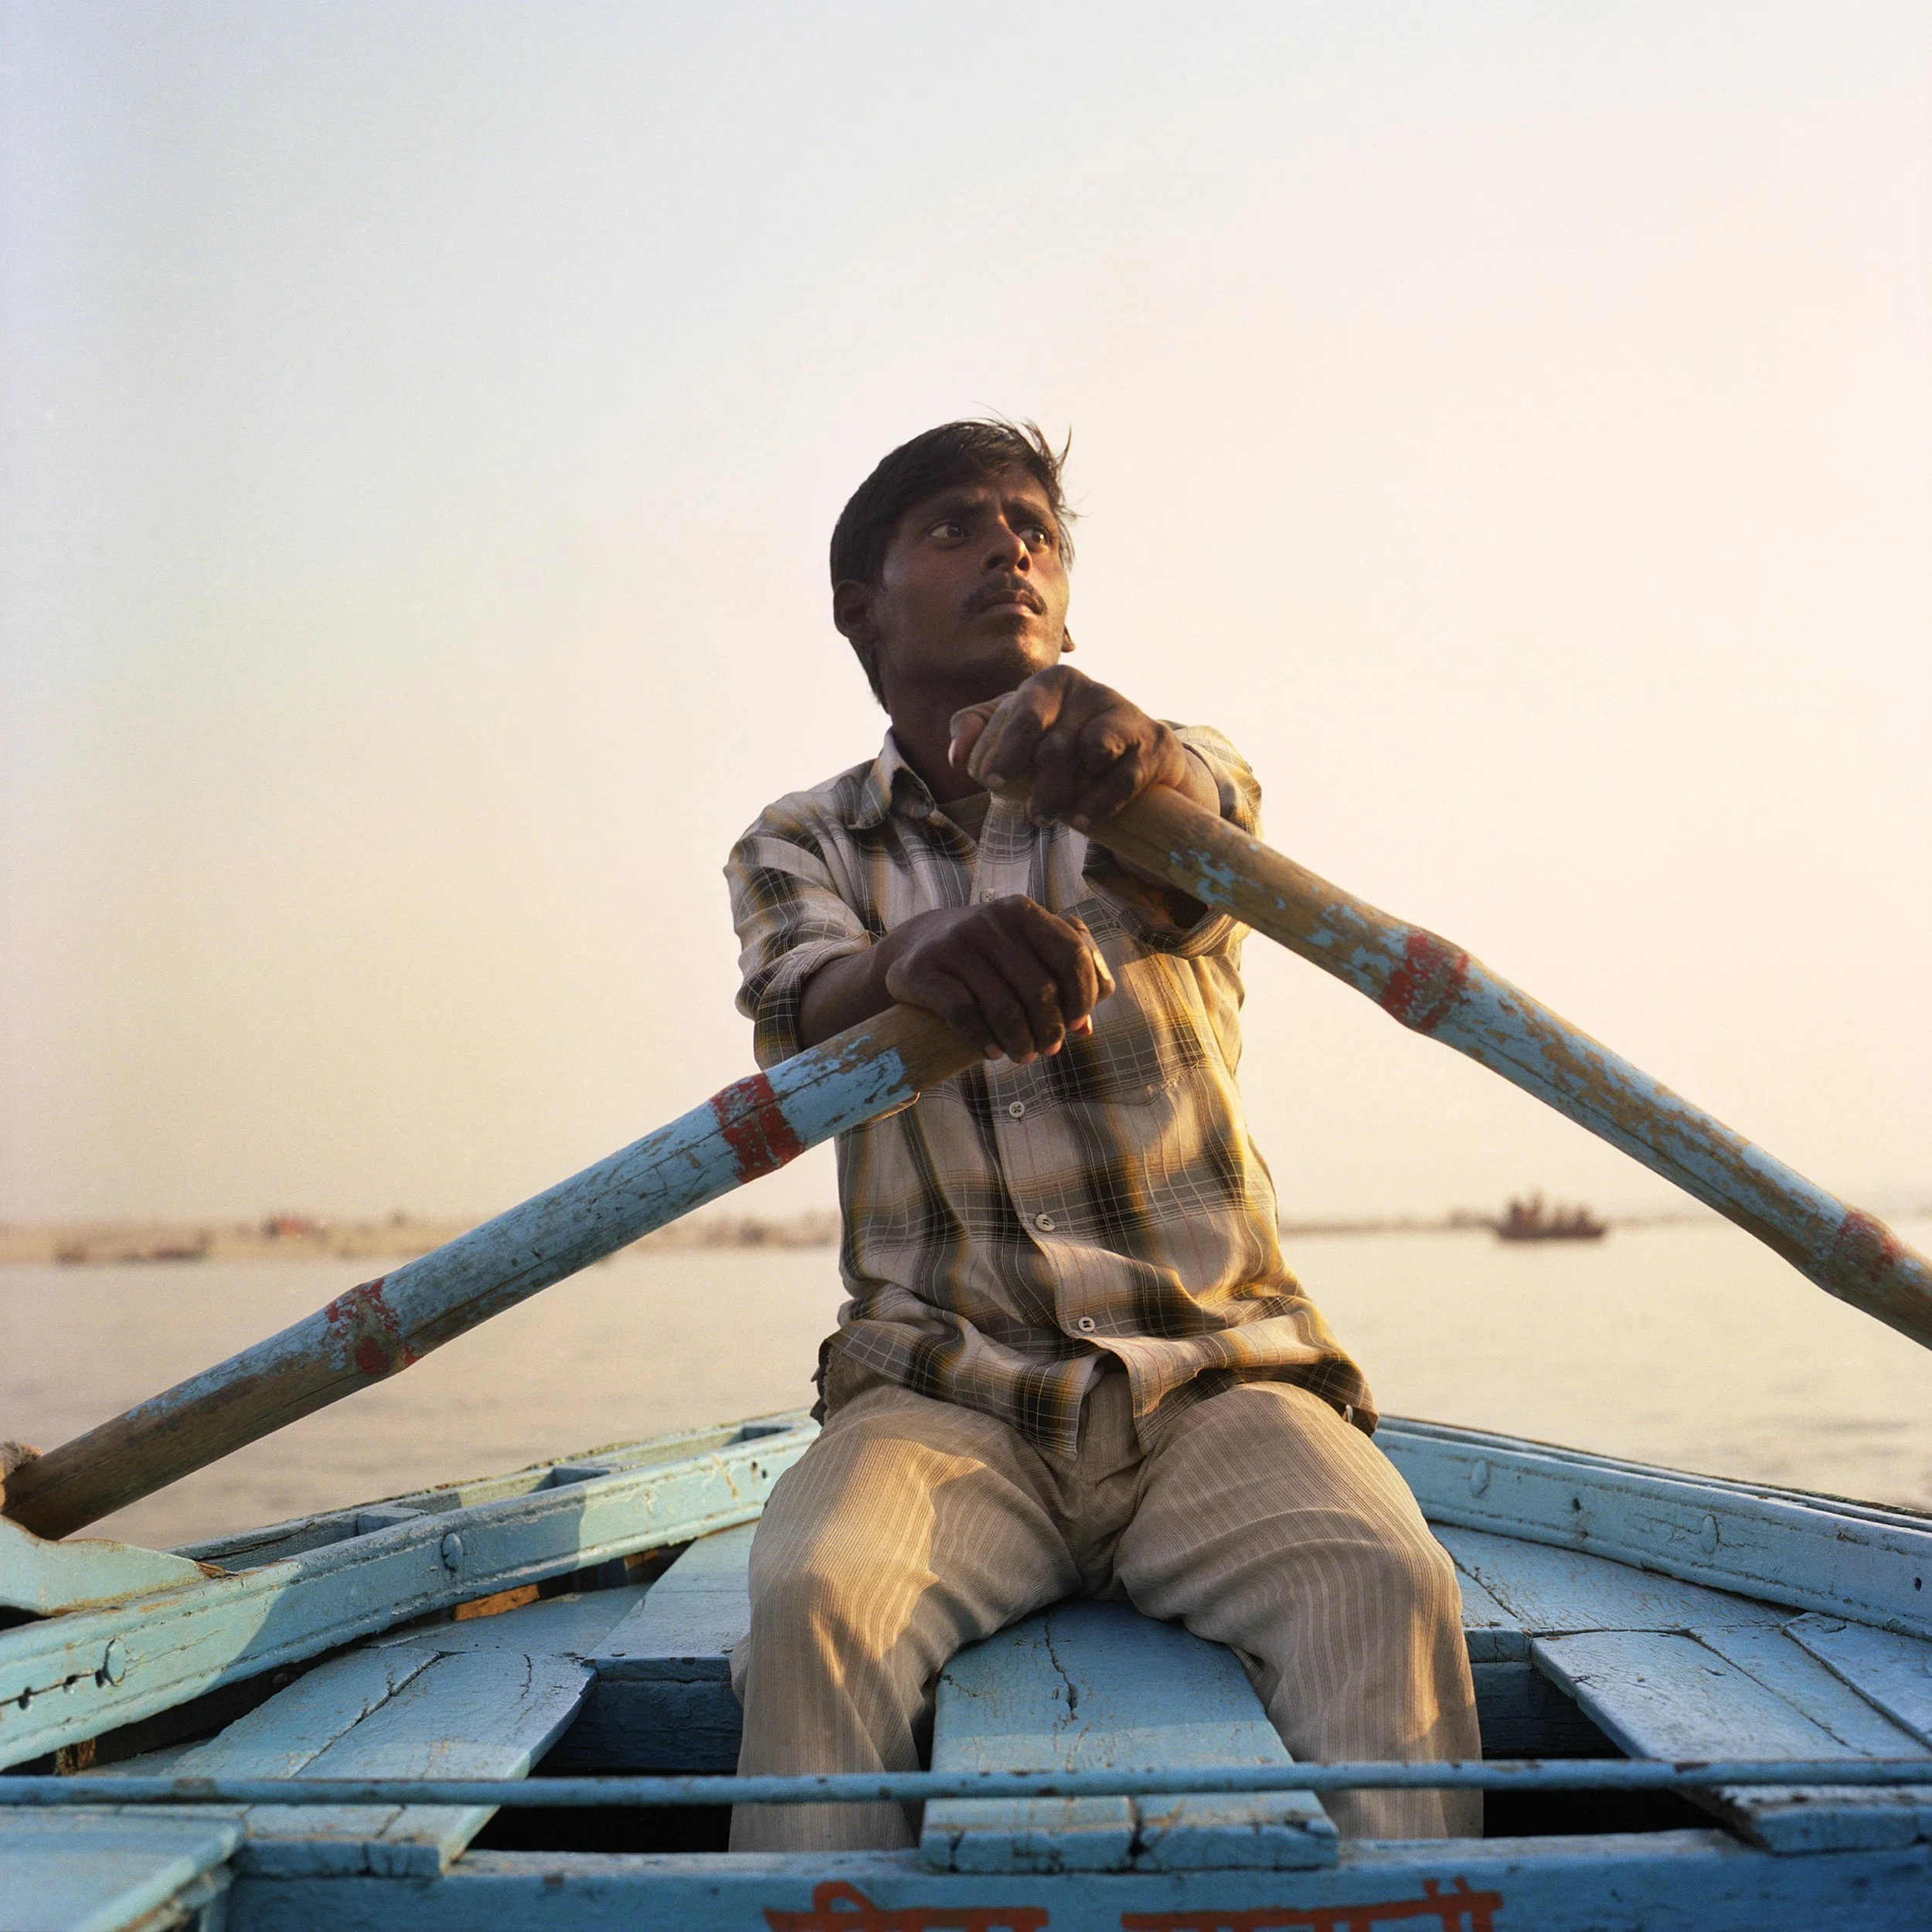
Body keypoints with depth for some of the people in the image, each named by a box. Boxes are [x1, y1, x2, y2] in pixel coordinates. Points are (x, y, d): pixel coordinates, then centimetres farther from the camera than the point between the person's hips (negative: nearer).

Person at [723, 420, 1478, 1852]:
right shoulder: (800, 848, 13)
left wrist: (1124, 759, -41)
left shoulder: (1174, 776, 13)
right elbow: (802, 1019, -10)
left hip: (1216, 1380, 0)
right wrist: (915, 956, -37)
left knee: (1388, 1584, -30)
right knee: (816, 1597, -31)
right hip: (942, 1397, 0)